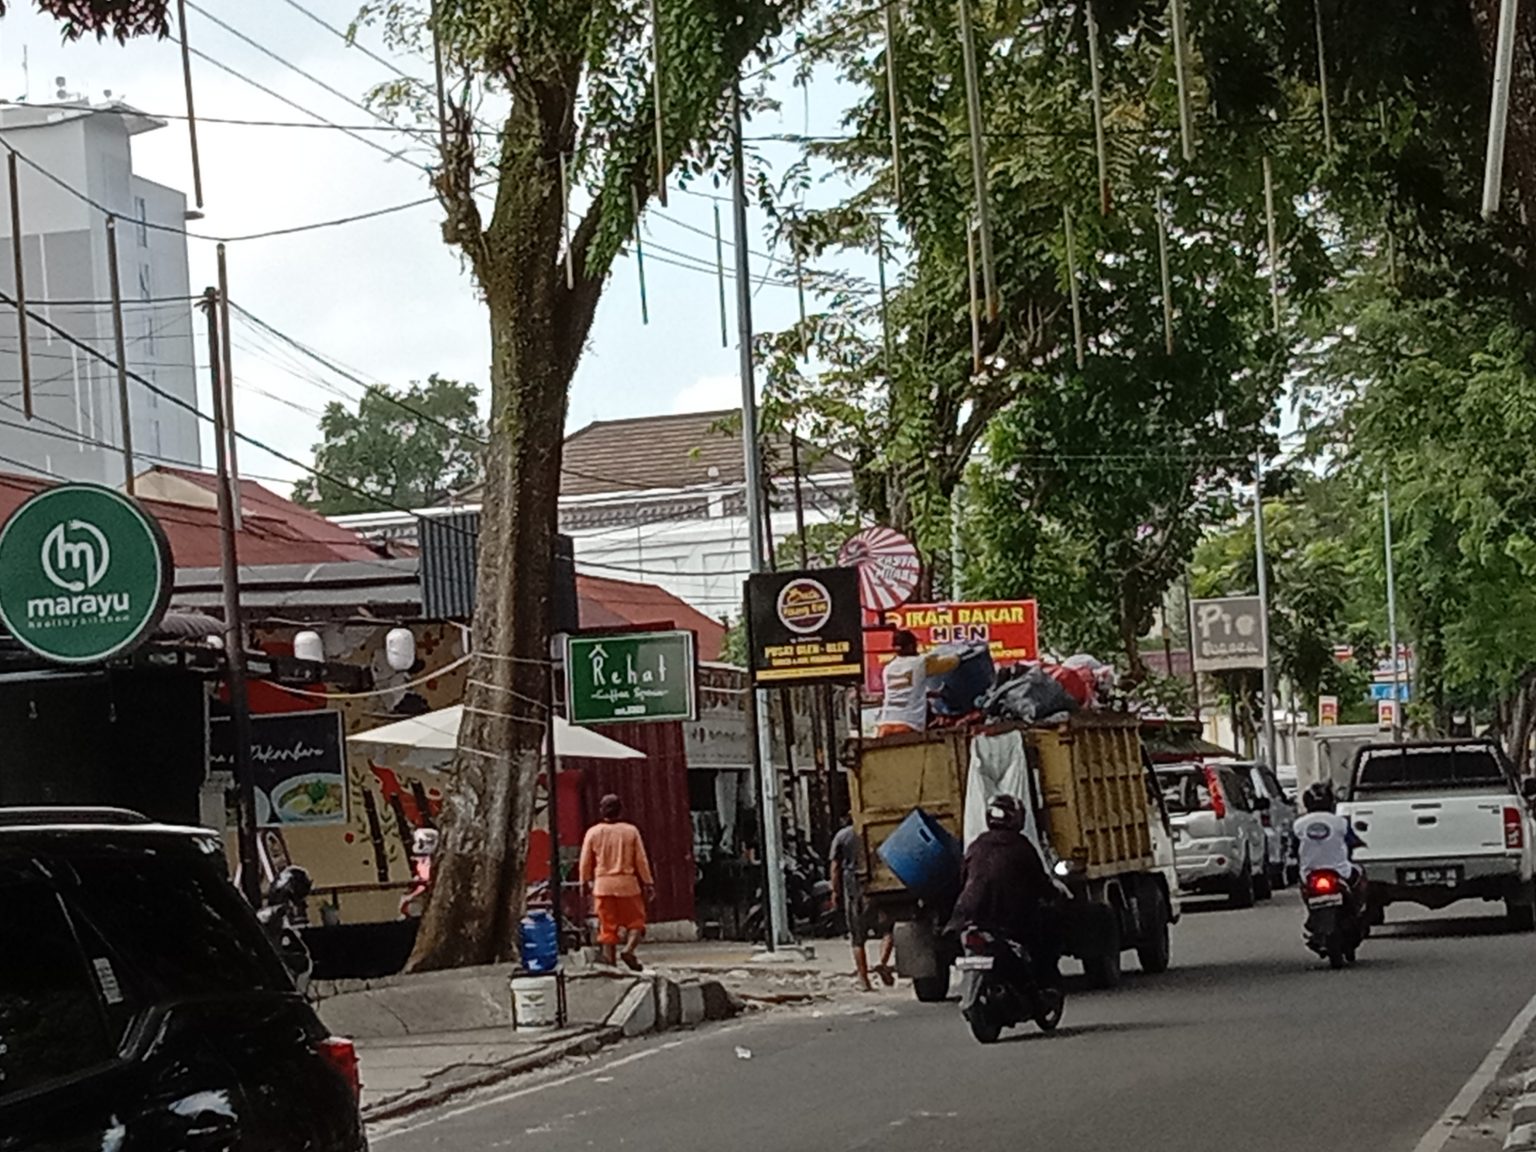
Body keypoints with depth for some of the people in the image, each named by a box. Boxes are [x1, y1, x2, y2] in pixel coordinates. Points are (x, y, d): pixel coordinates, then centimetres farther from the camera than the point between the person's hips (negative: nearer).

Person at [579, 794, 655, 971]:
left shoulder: (593, 832, 0)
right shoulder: (630, 831, -3)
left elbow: (586, 862, 4)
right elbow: (641, 860, -1)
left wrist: (586, 883, 19)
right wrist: (648, 883, 6)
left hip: (603, 885, 1)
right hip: (627, 883, -1)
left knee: (608, 925, 7)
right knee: (635, 921, 8)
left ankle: (610, 960, 5)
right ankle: (629, 949, -16)